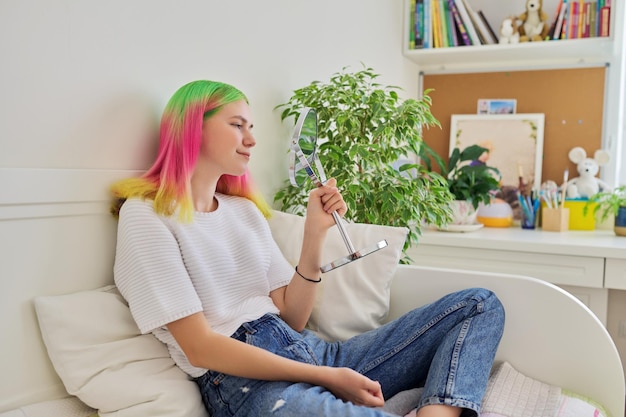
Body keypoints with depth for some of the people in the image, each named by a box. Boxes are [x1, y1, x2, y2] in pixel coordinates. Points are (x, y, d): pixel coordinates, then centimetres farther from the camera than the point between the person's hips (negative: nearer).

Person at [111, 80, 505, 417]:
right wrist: (327, 378, -15)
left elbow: (293, 318, 12)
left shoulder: (245, 208, 18)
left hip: (309, 352, 8)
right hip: (244, 379, -8)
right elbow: (199, 347, -12)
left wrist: (315, 232, 0)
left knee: (480, 304, -2)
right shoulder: (145, 214, -2)